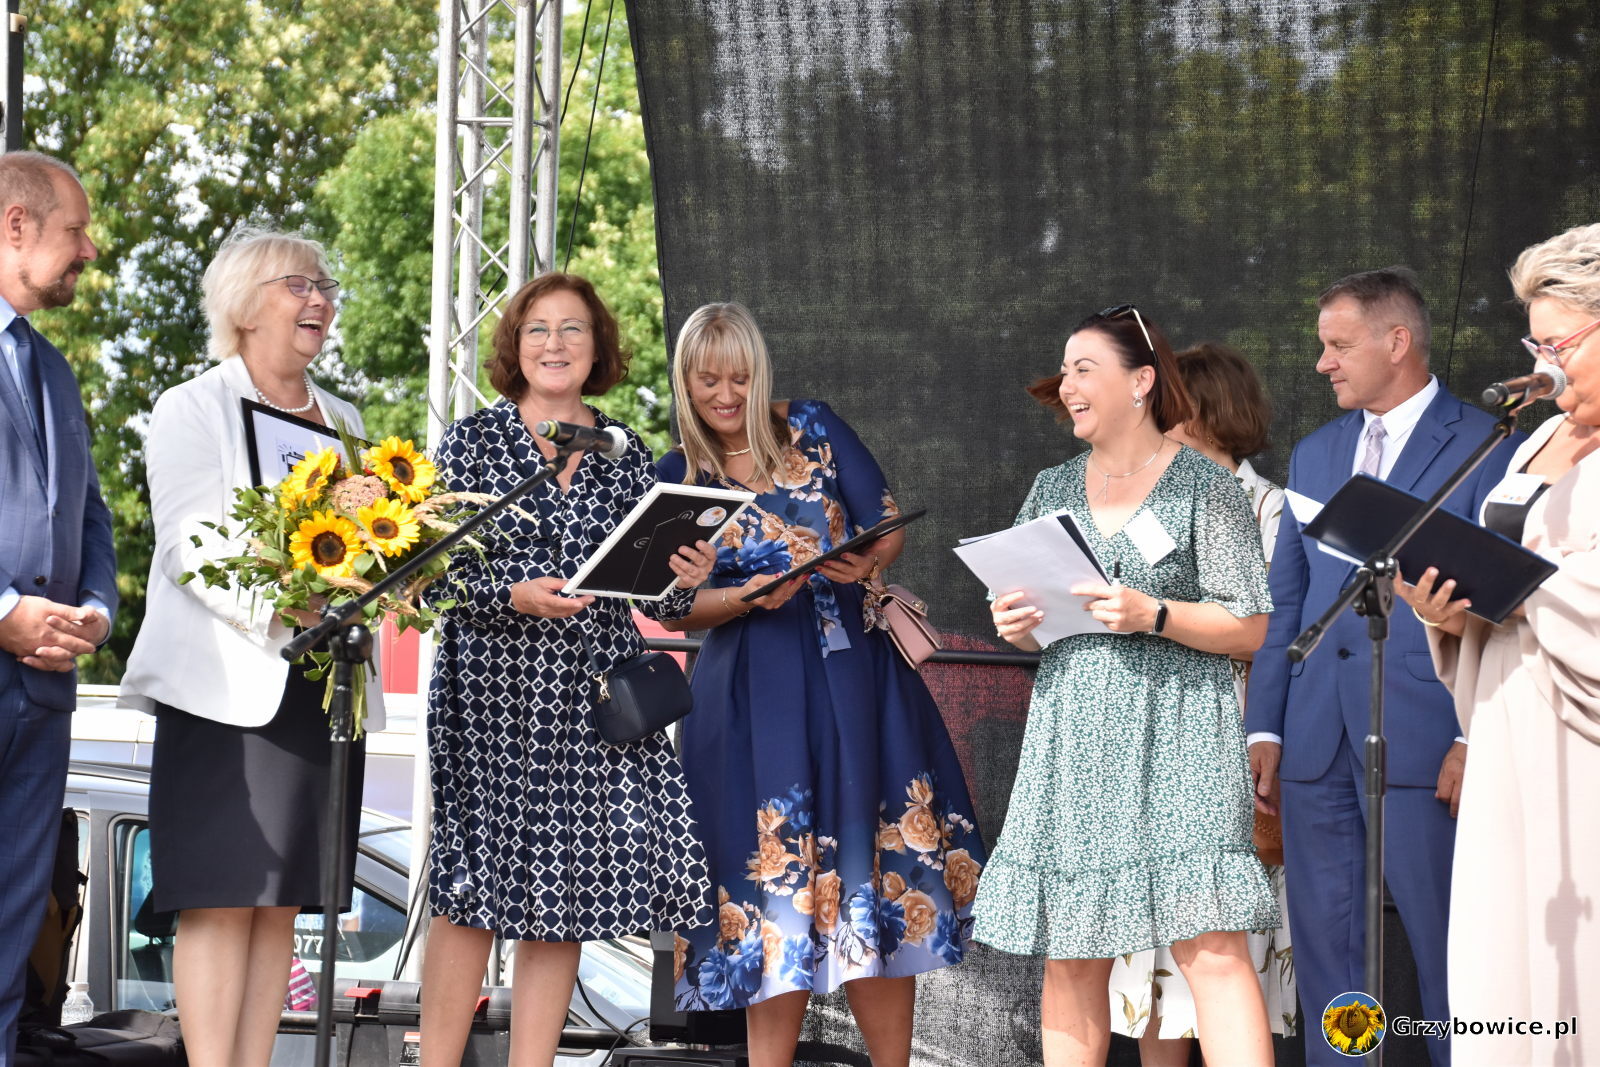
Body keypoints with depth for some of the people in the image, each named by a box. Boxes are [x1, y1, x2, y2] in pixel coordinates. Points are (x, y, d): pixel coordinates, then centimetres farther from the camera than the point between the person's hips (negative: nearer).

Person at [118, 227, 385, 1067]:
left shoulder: (343, 420, 20)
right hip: (229, 682, -5)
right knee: (222, 897, -9)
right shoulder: (194, 408, 2)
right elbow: (191, 544, -10)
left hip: (321, 683, 5)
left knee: (283, 900, 4)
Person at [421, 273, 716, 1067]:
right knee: (472, 892, -3)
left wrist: (685, 578, -10)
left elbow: (655, 600, 11)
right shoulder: (471, 442, 2)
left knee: (566, 892, 3)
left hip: (595, 699, 3)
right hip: (492, 695, -3)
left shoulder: (627, 455, 11)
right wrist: (513, 594, -19)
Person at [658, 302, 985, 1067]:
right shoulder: (677, 477, 6)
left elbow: (889, 528, 5)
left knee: (871, 879, -2)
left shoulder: (813, 429, 6)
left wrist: (865, 563, -17)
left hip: (852, 678, 0)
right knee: (775, 875, -2)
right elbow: (676, 609, 2)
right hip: (752, 696, 0)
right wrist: (753, 597, -15)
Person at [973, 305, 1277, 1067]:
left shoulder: (1205, 487, -1)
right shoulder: (1052, 490, 15)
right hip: (1072, 738, 5)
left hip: (1175, 734, -5)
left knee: (1210, 947, -14)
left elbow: (1248, 627, -3)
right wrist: (1014, 626, 1)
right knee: (1069, 957, 3)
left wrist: (1153, 615, -16)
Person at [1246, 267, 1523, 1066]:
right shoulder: (1315, 455, 16)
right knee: (1323, 947, 9)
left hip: (1421, 742, -6)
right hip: (1317, 742, 6)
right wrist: (1265, 726, 9)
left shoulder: (1485, 448, -2)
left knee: (1448, 947, -2)